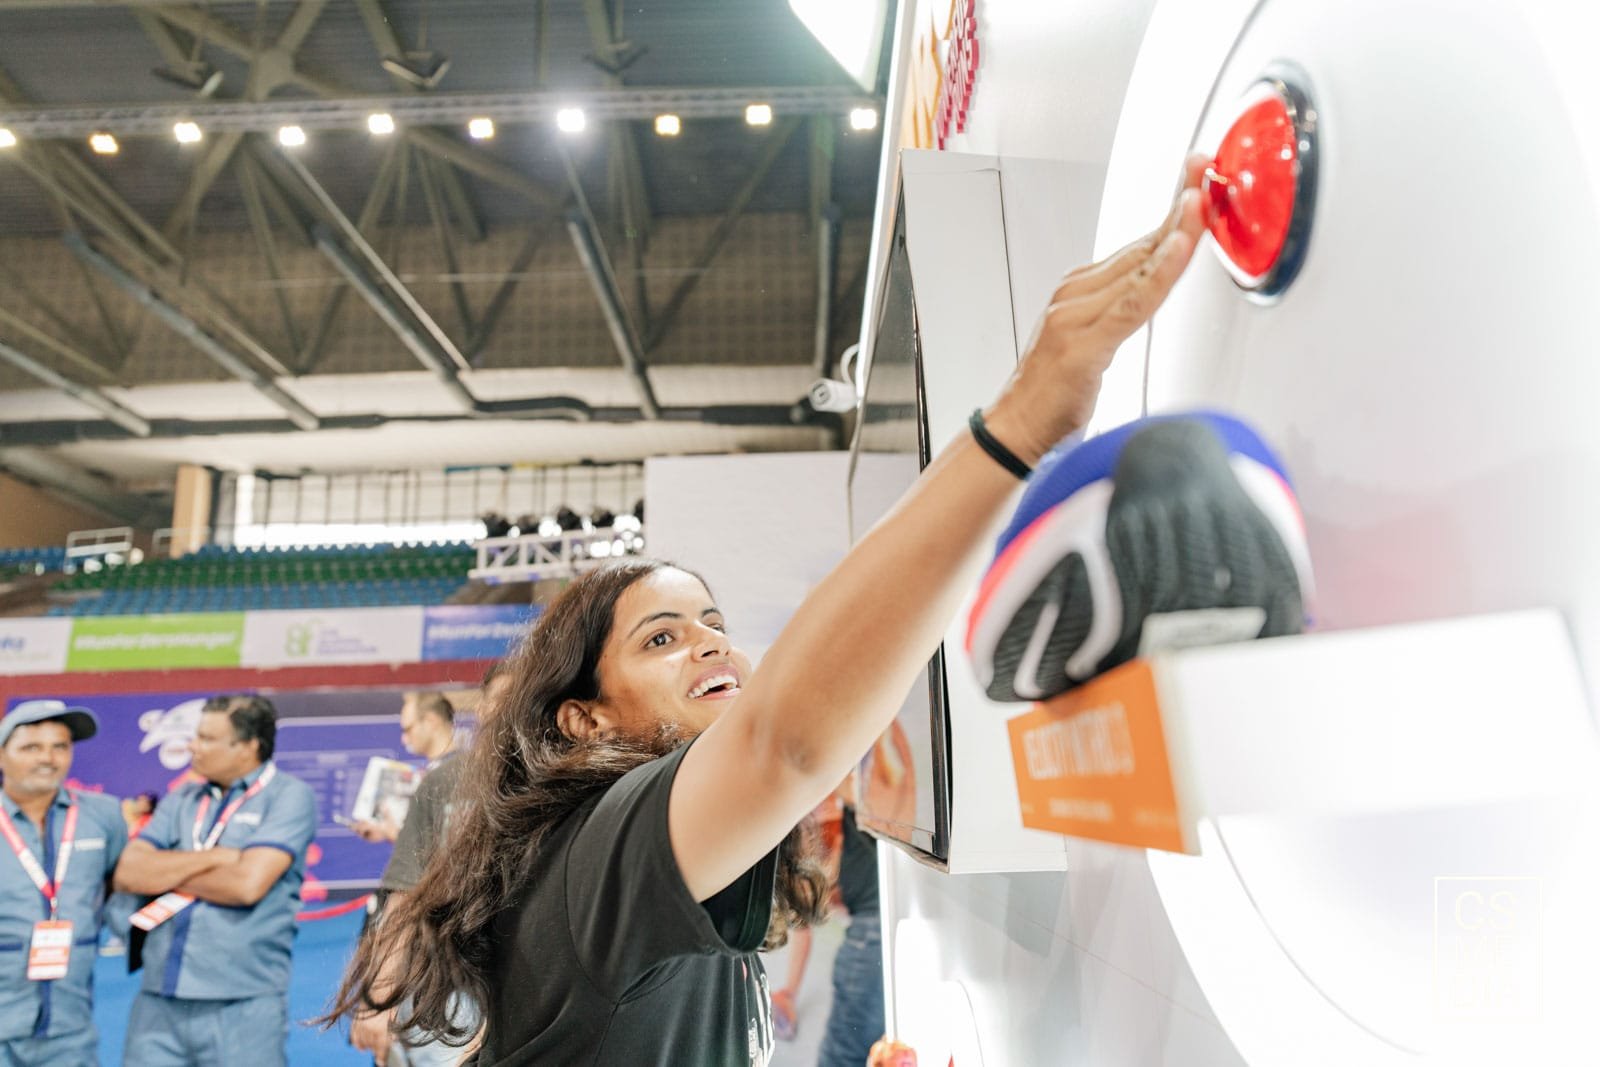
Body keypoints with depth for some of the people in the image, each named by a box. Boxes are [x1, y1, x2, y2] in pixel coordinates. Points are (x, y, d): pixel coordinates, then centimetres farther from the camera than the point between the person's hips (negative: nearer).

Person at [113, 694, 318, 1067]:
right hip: (158, 1000, 5)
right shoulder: (180, 801, 13)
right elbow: (128, 873, 2)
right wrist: (213, 857, -9)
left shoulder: (289, 795, -5)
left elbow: (248, 883, -15)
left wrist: (168, 873, -2)